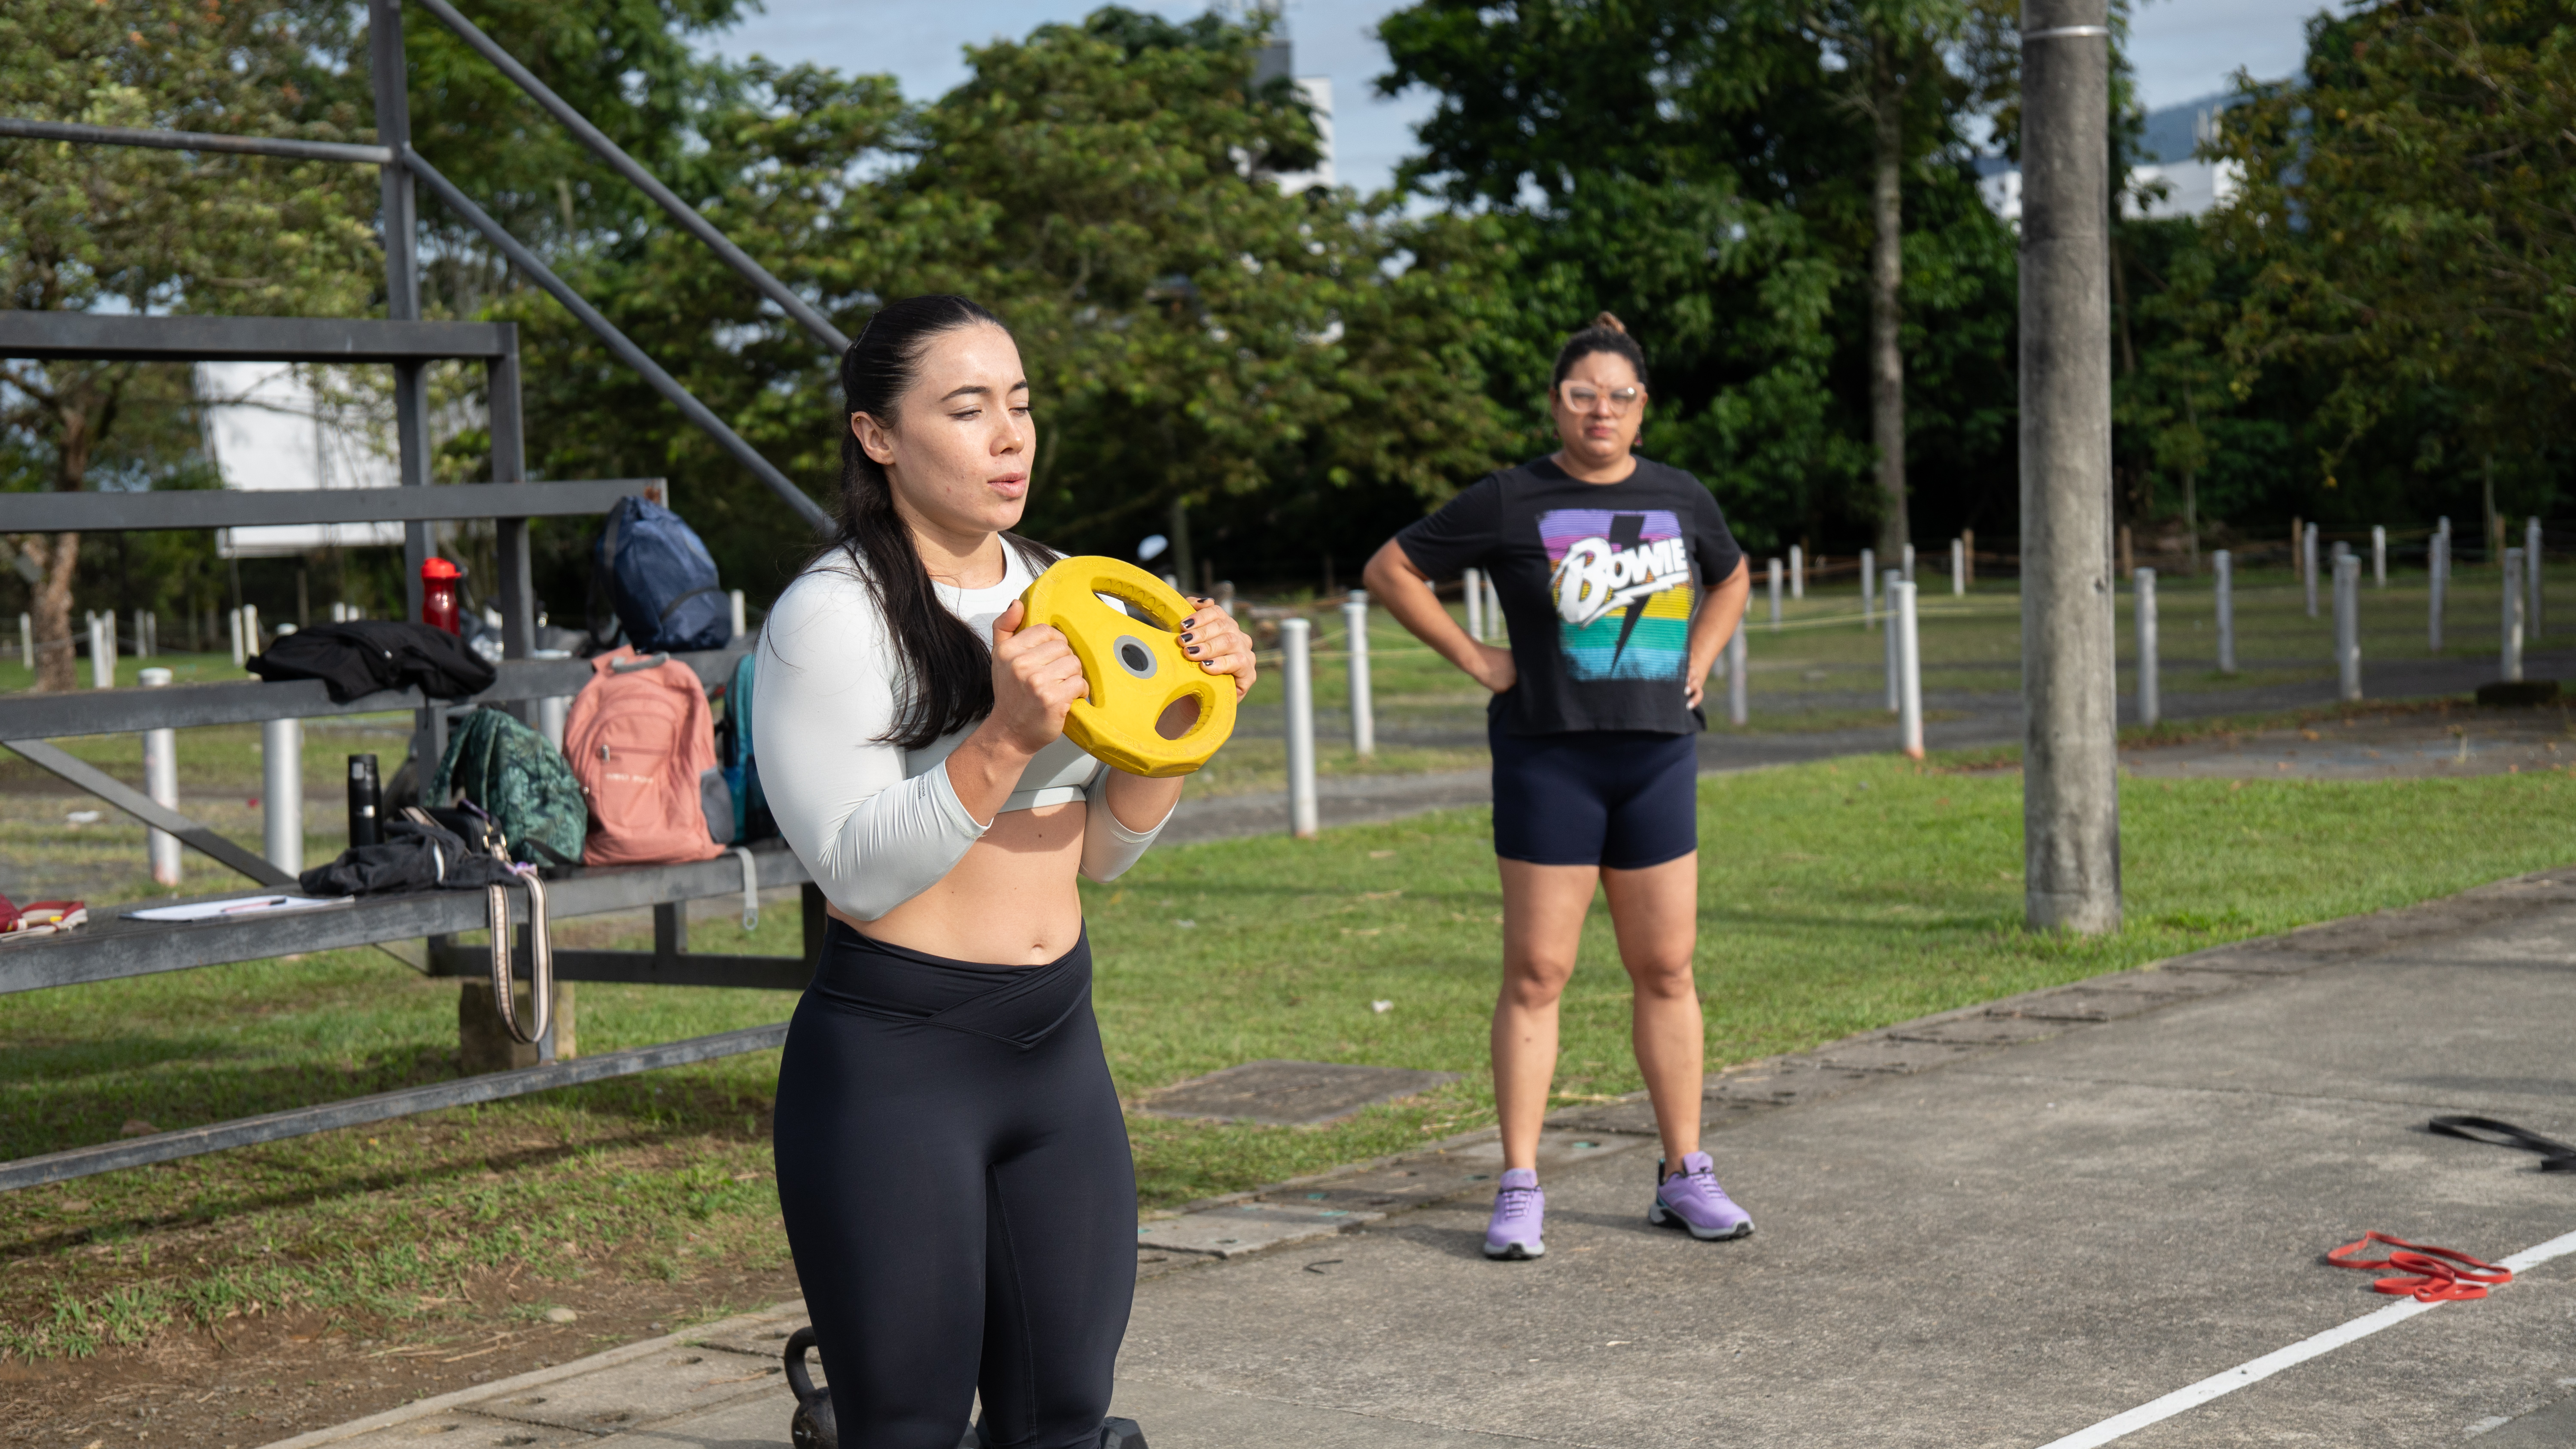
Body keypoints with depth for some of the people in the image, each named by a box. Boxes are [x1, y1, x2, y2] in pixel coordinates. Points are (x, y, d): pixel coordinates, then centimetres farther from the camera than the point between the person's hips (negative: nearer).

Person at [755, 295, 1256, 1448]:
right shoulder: (831, 615, -10)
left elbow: (1099, 853, 12)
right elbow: (858, 871, -16)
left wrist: (1178, 714, -3)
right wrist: (1007, 740, -25)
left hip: (1060, 1047, 6)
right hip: (892, 1059, -6)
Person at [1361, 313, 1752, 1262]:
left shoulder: (1681, 500, 9)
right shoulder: (1511, 502, -3)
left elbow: (1730, 581, 28)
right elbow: (1391, 570, 2)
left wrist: (1698, 662, 12)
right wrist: (1475, 659, -4)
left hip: (1658, 754, 4)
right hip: (1549, 755, -4)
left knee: (1666, 969, 7)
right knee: (1536, 972, -3)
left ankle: (1684, 1177, 16)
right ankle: (1519, 1191, 3)